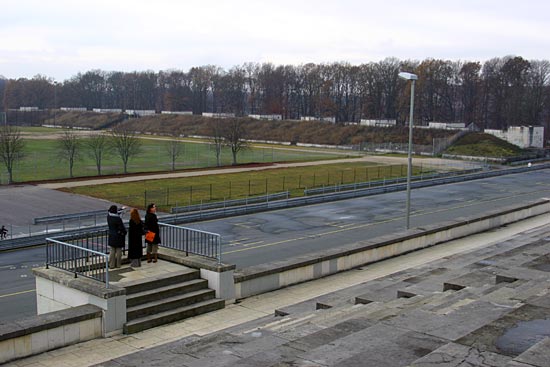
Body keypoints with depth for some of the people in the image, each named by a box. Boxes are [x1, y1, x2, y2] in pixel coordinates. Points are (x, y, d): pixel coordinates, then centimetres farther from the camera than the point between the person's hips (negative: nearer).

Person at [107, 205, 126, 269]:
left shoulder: (109, 216, -3)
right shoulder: (118, 218, -23)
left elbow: (115, 213, 18)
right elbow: (122, 227, -18)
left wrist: (122, 209, 34)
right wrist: (125, 232, 3)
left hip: (111, 236, 6)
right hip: (118, 236, -5)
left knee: (112, 250, 12)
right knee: (119, 250, 7)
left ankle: (112, 264, 13)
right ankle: (118, 264, 13)